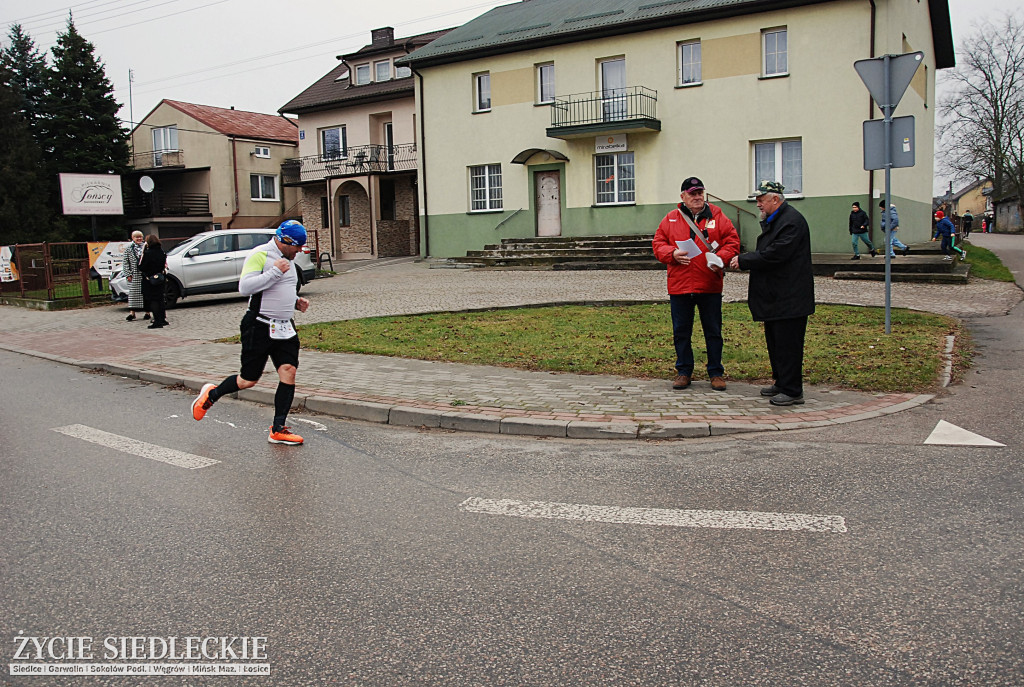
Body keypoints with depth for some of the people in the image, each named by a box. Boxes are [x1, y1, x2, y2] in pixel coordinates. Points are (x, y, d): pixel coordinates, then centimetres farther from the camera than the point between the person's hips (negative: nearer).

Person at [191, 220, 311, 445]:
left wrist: (296, 303, 13)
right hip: (259, 326, -7)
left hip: (284, 328, 7)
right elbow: (245, 287, -22)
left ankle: (278, 429, 2)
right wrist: (275, 271, -22)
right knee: (248, 380, 1)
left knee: (288, 372, -6)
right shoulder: (259, 255, -11)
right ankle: (211, 394, 30)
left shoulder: (287, 260, 17)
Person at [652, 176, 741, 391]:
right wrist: (672, 254, -13)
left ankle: (716, 372, 19)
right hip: (679, 286, 1)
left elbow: (732, 242, 3)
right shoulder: (670, 219, 6)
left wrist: (720, 257, -15)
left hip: (710, 286, -1)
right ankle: (684, 371, 22)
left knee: (713, 331, 7)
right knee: (681, 332, 8)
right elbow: (658, 244, 6)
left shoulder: (717, 217, 4)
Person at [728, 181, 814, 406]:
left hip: (789, 298, -11)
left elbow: (775, 254, -24)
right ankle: (780, 382, 27)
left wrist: (743, 260, -16)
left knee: (787, 344, -6)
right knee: (774, 343, 16)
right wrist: (755, 283, 15)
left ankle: (792, 391, 0)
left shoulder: (792, 221, -16)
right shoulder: (772, 220, 17)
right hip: (775, 295, 11)